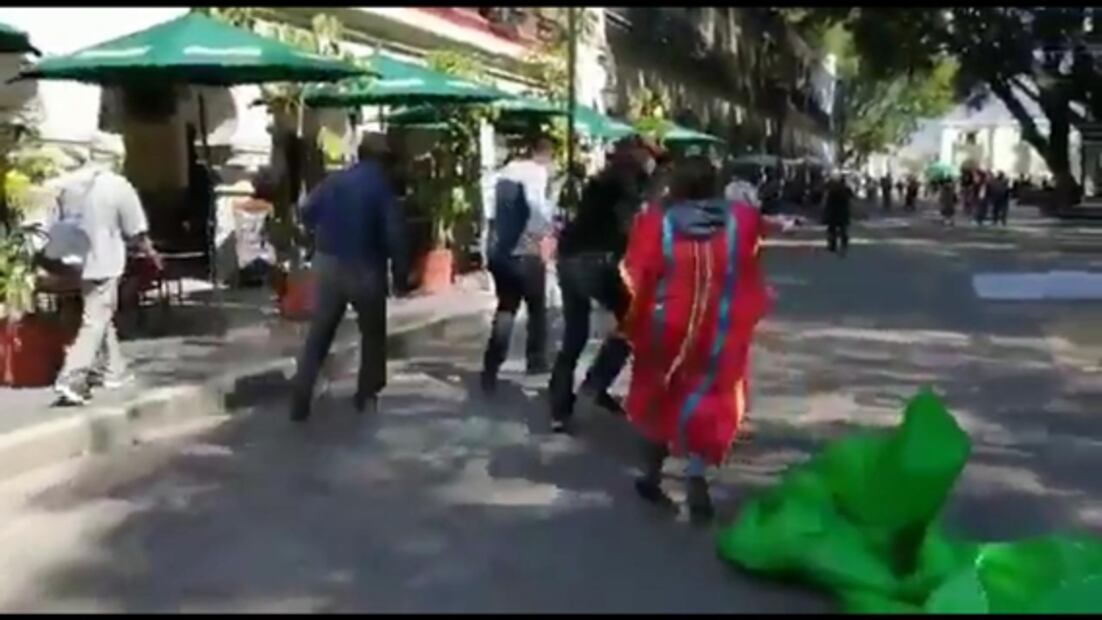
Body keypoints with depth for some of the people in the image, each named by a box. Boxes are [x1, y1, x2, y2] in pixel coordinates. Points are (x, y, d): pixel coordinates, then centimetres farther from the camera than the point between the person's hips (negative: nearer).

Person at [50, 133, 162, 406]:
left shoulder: (67, 182, 1)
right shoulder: (119, 186, -10)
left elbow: (53, 224, 3)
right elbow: (136, 232, -3)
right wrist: (151, 253, 13)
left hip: (76, 263, 6)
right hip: (102, 263, -6)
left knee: (100, 316, 21)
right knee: (95, 322, -3)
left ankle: (113, 371, 31)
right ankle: (72, 378, -14)